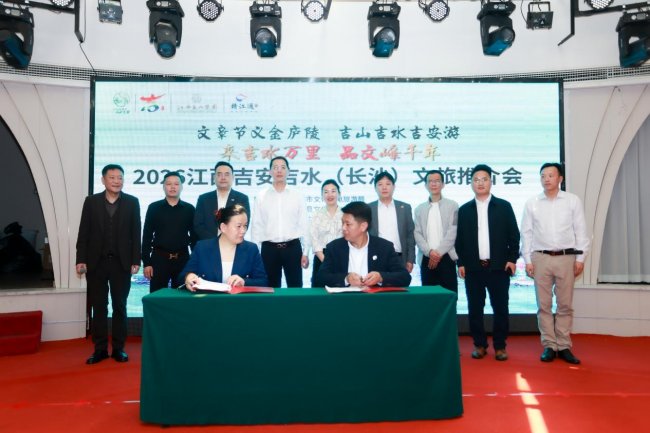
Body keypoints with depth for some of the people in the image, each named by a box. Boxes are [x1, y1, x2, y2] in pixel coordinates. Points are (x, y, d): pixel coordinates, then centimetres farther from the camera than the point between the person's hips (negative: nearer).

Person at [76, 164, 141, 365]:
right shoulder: (91, 201, 4)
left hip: (121, 262, -1)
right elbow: (83, 233, 2)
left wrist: (136, 260, -5)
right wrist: (81, 259, -5)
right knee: (98, 307, 6)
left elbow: (136, 233, 0)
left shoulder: (132, 202, 2)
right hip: (96, 262, 1)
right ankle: (100, 349, 14)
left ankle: (118, 348, 15)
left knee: (119, 306, 7)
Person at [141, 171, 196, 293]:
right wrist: (146, 262, -4)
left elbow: (194, 236, 6)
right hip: (159, 258, -1)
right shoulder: (154, 208, 2)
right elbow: (147, 236, 1)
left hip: (182, 258, 1)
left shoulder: (189, 209, 4)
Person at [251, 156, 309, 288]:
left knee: (295, 287, 5)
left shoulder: (297, 195, 2)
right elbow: (256, 226, 3)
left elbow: (303, 225, 3)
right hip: (269, 248, 0)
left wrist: (305, 252, 0)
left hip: (293, 247, 0)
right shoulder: (261, 196, 3)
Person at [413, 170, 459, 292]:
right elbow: (417, 234, 5)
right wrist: (429, 251, -11)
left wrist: (439, 252, -12)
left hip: (446, 257, -2)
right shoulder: (420, 209, 14)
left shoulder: (452, 205, 6)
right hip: (426, 259, 2)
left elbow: (452, 232, -4)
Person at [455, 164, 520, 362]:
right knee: (475, 308, 5)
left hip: (499, 266, -1)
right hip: (473, 267, 1)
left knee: (500, 308, 3)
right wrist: (461, 263, 0)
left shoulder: (504, 206, 6)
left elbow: (514, 234, 4)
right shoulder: (464, 210, 8)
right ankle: (479, 345, 16)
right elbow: (459, 239, 7)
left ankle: (500, 346, 16)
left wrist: (512, 259, -4)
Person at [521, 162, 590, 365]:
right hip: (540, 258, 0)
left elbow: (581, 231, 3)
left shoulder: (573, 201, 3)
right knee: (544, 305, 4)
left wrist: (580, 258, -2)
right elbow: (526, 233, 5)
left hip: (566, 257, 0)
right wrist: (527, 260, 0)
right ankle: (549, 346, 12)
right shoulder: (531, 203, 4)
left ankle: (564, 346, 14)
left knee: (565, 305, 5)